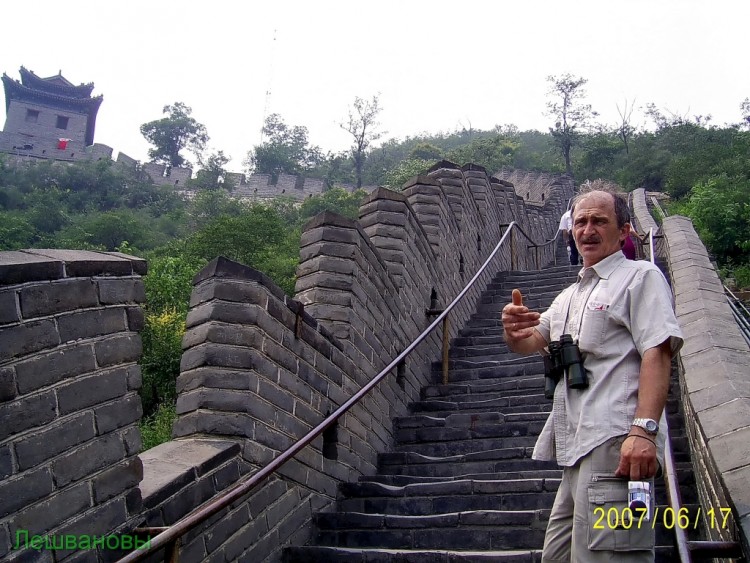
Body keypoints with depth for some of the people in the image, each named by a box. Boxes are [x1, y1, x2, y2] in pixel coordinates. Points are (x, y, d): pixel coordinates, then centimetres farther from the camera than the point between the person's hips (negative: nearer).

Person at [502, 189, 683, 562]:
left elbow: (657, 352, -11)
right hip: (579, 448, 9)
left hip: (615, 444, -9)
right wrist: (513, 329, -3)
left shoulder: (640, 276, 2)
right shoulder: (569, 296, 27)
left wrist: (643, 429, -24)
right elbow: (528, 344, 22)